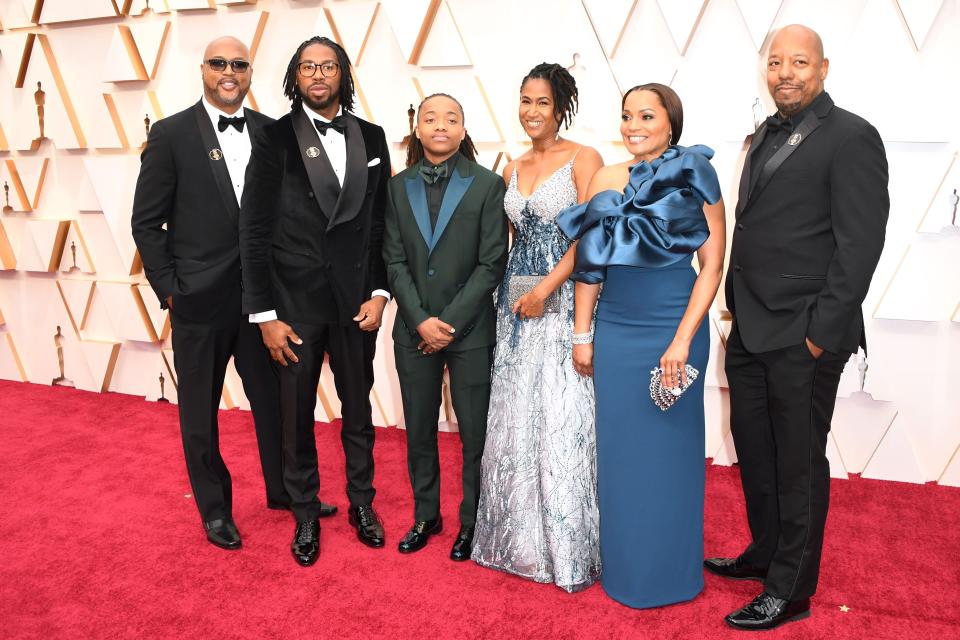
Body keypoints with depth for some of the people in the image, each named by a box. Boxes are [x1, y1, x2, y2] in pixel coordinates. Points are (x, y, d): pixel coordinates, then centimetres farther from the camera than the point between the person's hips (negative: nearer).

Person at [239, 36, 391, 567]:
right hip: (294, 301, -2)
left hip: (356, 300, 2)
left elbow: (381, 224, 7)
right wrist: (265, 314, -9)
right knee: (296, 415, 11)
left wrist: (379, 292, -3)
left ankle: (362, 503, 34)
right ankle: (305, 515, 30)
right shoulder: (274, 138, -4)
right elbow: (254, 230, -6)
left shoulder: (371, 137, 5)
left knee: (358, 409, 15)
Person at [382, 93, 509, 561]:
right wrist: (421, 321, -9)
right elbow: (395, 261, 3)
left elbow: (492, 263, -7)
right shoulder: (399, 187, 5)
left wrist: (451, 321, -12)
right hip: (413, 330, 3)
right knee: (419, 429, 13)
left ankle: (471, 522, 23)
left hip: (469, 330, -3)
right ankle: (425, 516, 31)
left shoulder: (487, 185, -4)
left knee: (474, 432, 5)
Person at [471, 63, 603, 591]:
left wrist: (545, 288, -17)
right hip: (517, 302, 6)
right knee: (515, 419, 9)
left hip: (564, 300, -6)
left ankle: (569, 547, 13)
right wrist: (513, 292, 4)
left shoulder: (583, 160, -4)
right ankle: (522, 538, 24)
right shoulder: (513, 169, 14)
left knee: (561, 420, -3)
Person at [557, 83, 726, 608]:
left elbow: (712, 265, -8)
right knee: (618, 446, 12)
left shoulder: (695, 178, -5)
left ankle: (669, 570, 27)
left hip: (672, 329, -4)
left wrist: (683, 340, -14)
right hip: (614, 329, 4)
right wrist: (582, 335, 6)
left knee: (669, 446, 7)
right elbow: (590, 262, 8)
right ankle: (622, 565, 31)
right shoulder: (606, 180, 5)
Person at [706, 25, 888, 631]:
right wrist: (737, 305, 12)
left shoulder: (851, 137, -8)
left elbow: (860, 242, -14)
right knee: (753, 449, 17)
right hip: (750, 330, 7)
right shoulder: (766, 135, 15)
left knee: (798, 461, 5)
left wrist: (822, 333, -16)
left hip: (803, 337, -7)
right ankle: (765, 553, 38)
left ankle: (791, 590, 21)